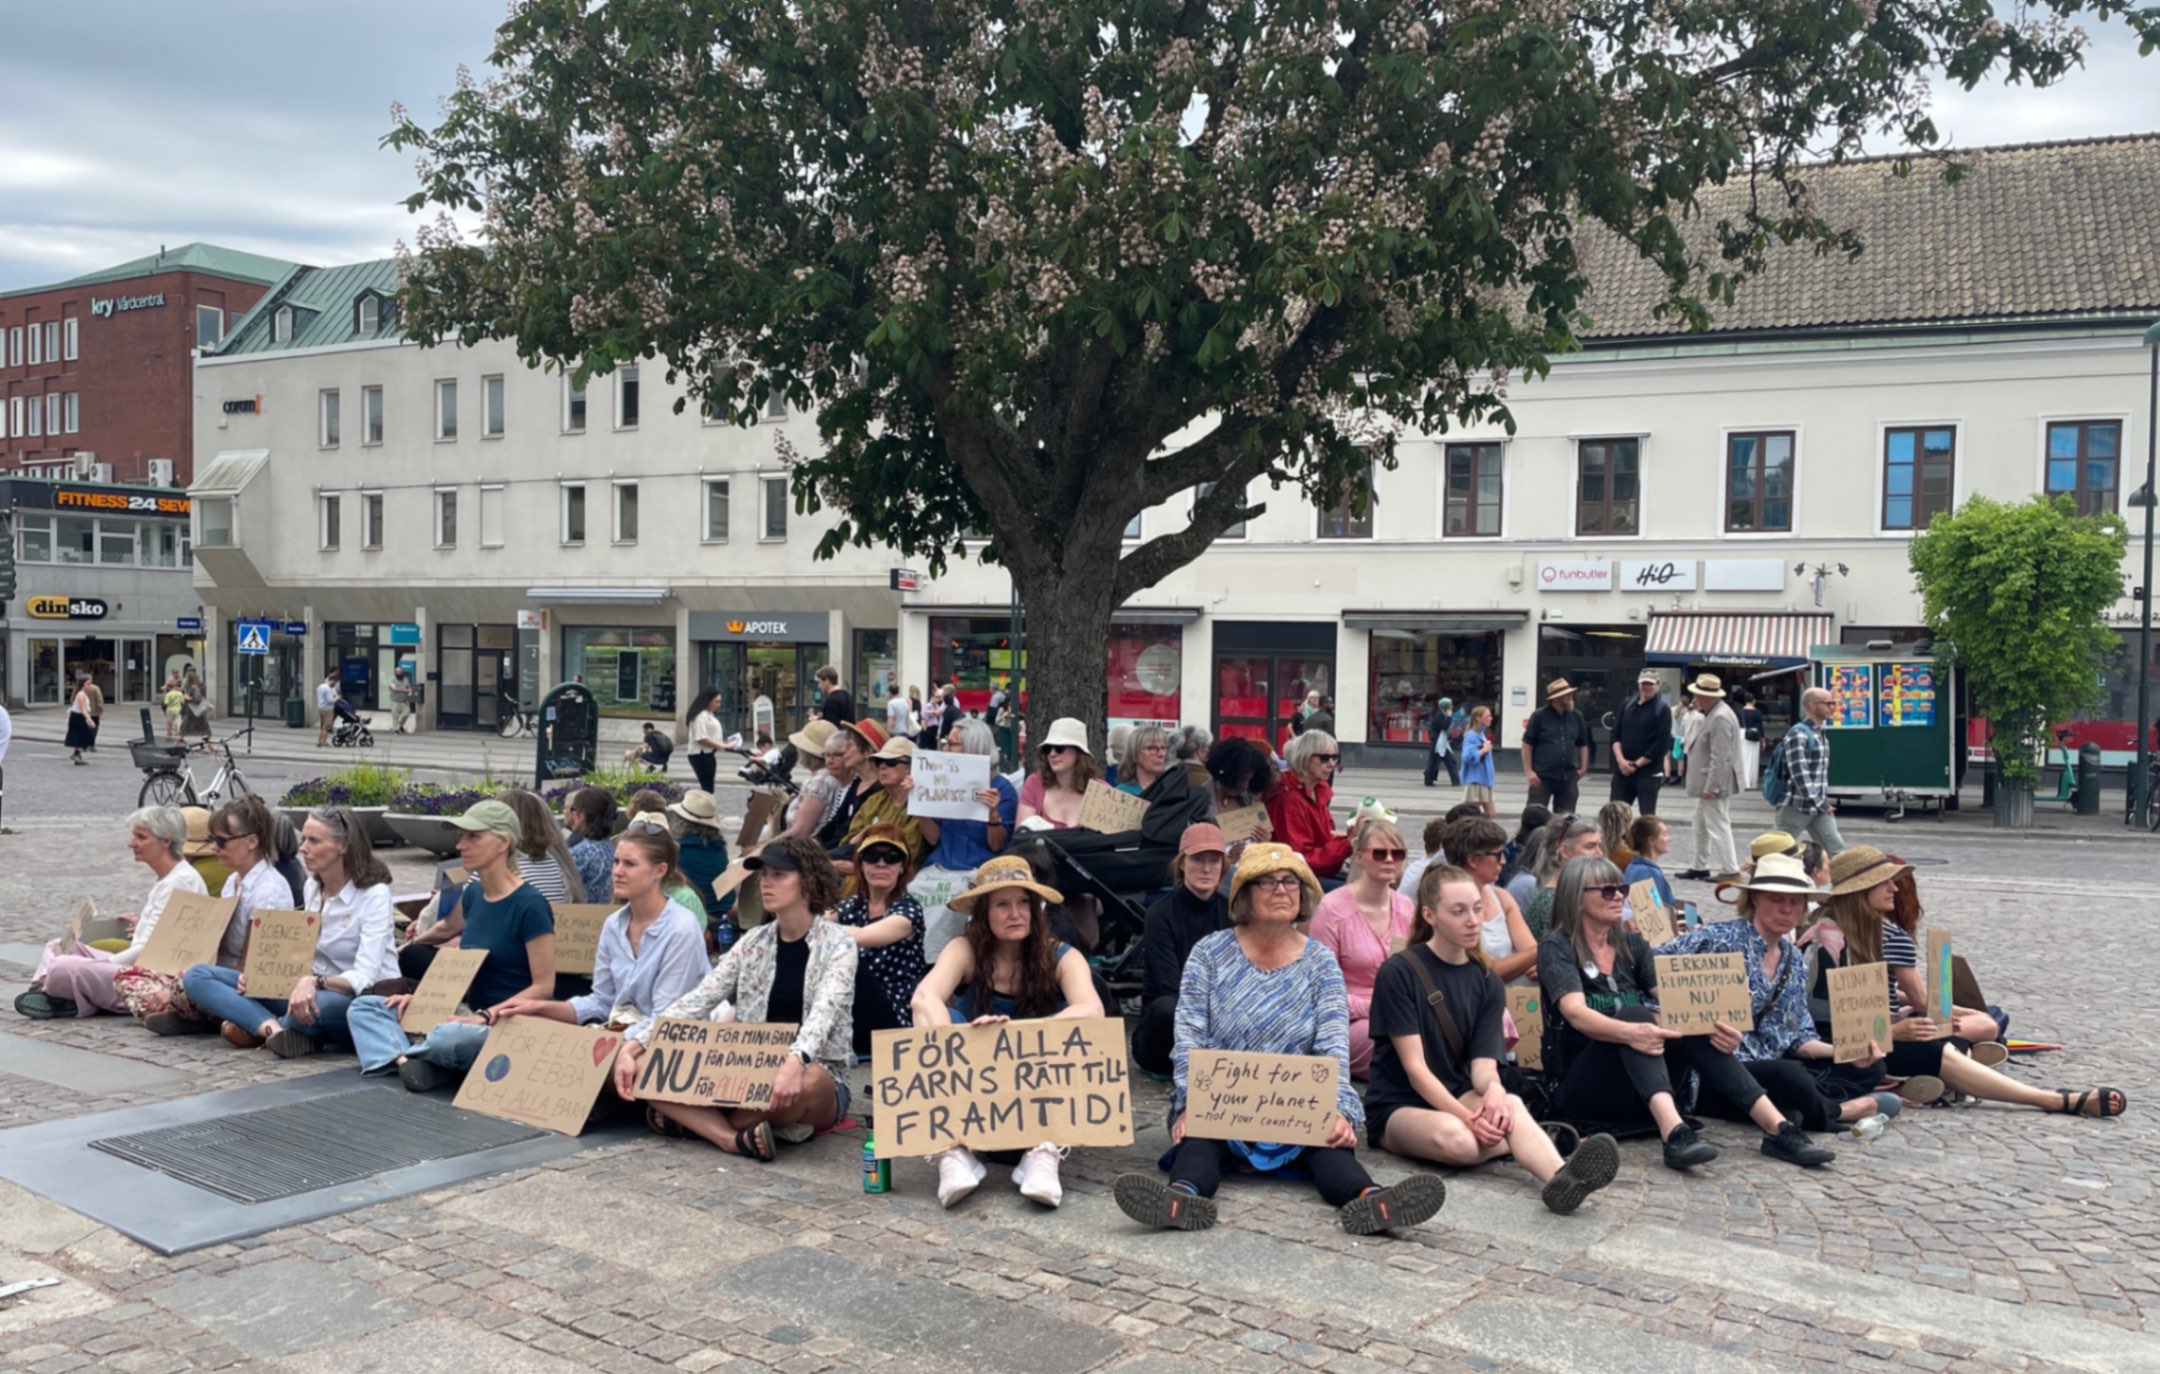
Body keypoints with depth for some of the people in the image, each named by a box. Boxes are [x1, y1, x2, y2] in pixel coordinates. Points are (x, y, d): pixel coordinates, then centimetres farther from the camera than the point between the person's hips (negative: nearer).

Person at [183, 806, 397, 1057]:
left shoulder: (374, 894, -14)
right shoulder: (312, 887, 8)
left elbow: (365, 977, -23)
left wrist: (315, 982, -41)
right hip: (313, 991, 7)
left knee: (318, 1005, -44)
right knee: (197, 976, -4)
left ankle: (259, 1028, -12)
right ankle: (275, 1029, -27)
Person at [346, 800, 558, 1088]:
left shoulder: (529, 904, -15)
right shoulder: (473, 894, 9)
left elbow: (543, 987, -15)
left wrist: (486, 1017, -22)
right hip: (472, 1015, 9)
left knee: (446, 1038, -40)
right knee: (363, 1008, 2)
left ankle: (397, 1052, -7)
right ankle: (405, 1061, -24)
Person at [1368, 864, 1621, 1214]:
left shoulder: (1487, 982, 7)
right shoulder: (1398, 973, -10)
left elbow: (1482, 1063, -3)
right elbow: (1414, 1066, -15)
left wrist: (1492, 1088, -27)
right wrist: (1467, 1116, -27)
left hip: (1458, 1095, 4)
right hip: (1396, 1106, -4)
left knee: (1510, 1105, -33)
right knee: (1456, 1138, -39)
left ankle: (1561, 1179, -58)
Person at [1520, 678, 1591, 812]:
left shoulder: (1577, 716, 8)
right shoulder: (1539, 716, -5)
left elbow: (1583, 744, 17)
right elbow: (1527, 743, -3)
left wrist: (1583, 767, 9)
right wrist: (1528, 771, -9)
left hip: (1568, 777, 4)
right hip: (1542, 776, -4)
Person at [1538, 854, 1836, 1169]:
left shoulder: (1631, 945, 12)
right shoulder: (1556, 948, -4)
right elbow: (1576, 1012, -23)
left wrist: (1717, 1028, -25)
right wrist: (1630, 1032, -43)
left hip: (1638, 1093, 5)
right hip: (1579, 1085, -5)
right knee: (1633, 1012, -30)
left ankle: (1779, 1129, -28)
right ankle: (1674, 1133, -50)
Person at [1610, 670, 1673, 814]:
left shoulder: (1662, 710, -5)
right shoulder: (1628, 705, 10)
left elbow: (1661, 745, -12)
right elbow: (1616, 734, 8)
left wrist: (1637, 764, -12)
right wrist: (1620, 760, -8)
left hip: (1649, 773, -5)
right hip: (1623, 771, 5)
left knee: (1648, 816, 0)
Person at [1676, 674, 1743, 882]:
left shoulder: (1720, 718, -21)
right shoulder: (1712, 714, 13)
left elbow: (1720, 758, -25)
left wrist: (1711, 787, -24)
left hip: (1714, 784, -11)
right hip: (1708, 783, 11)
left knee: (1718, 826, -7)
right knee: (1701, 824, 19)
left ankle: (1730, 870, -2)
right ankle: (1699, 866, 29)